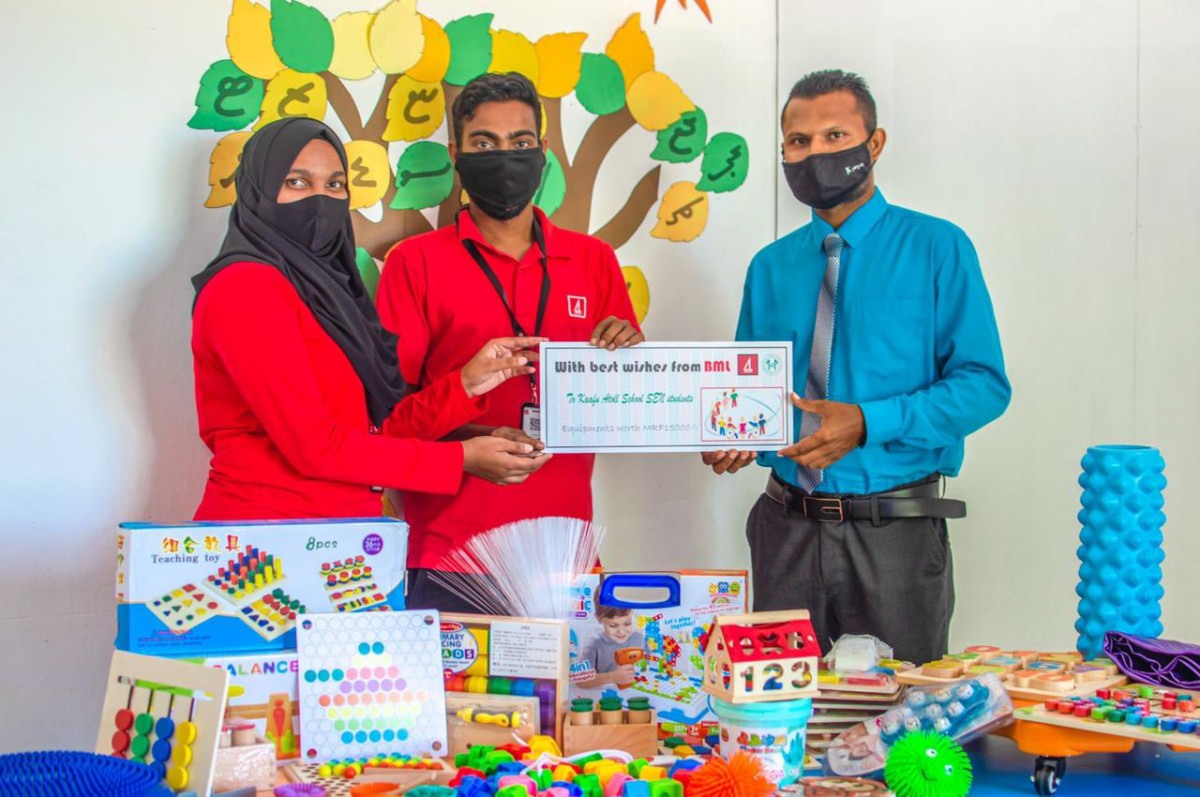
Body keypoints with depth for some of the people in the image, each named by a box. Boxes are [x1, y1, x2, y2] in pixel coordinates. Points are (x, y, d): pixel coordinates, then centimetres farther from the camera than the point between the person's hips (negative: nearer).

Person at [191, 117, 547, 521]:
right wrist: (460, 459, -11)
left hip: (341, 533, 7)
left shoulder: (324, 287, 16)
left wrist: (466, 384, -1)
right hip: (263, 525, -7)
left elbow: (375, 431, 10)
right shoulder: (245, 287, -9)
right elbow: (314, 446, -15)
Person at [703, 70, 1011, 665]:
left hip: (894, 531, -3)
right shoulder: (770, 268, 10)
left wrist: (867, 423, -20)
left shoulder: (937, 249, -3)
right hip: (788, 527, 4)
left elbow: (984, 384, -9)